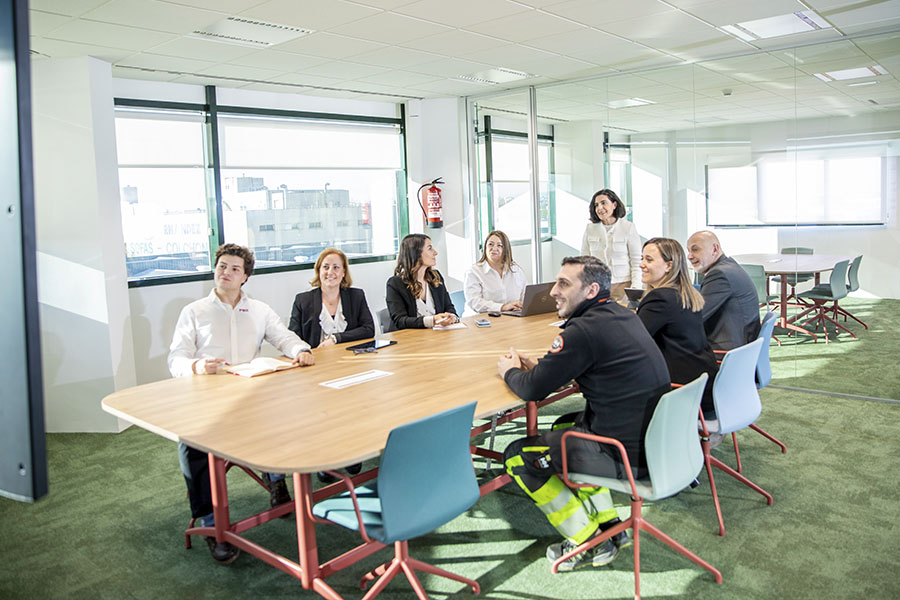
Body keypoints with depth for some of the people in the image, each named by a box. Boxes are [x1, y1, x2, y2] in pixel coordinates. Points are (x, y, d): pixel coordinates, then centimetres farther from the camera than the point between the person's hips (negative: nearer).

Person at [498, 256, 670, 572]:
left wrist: (510, 371, 8)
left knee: (517, 457, 3)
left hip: (630, 456, -9)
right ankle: (609, 525, 28)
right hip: (653, 438, 9)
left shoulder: (585, 330, -20)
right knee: (564, 426, 31)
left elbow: (533, 390, -13)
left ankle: (589, 543, 12)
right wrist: (537, 366, 11)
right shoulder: (623, 316, 8)